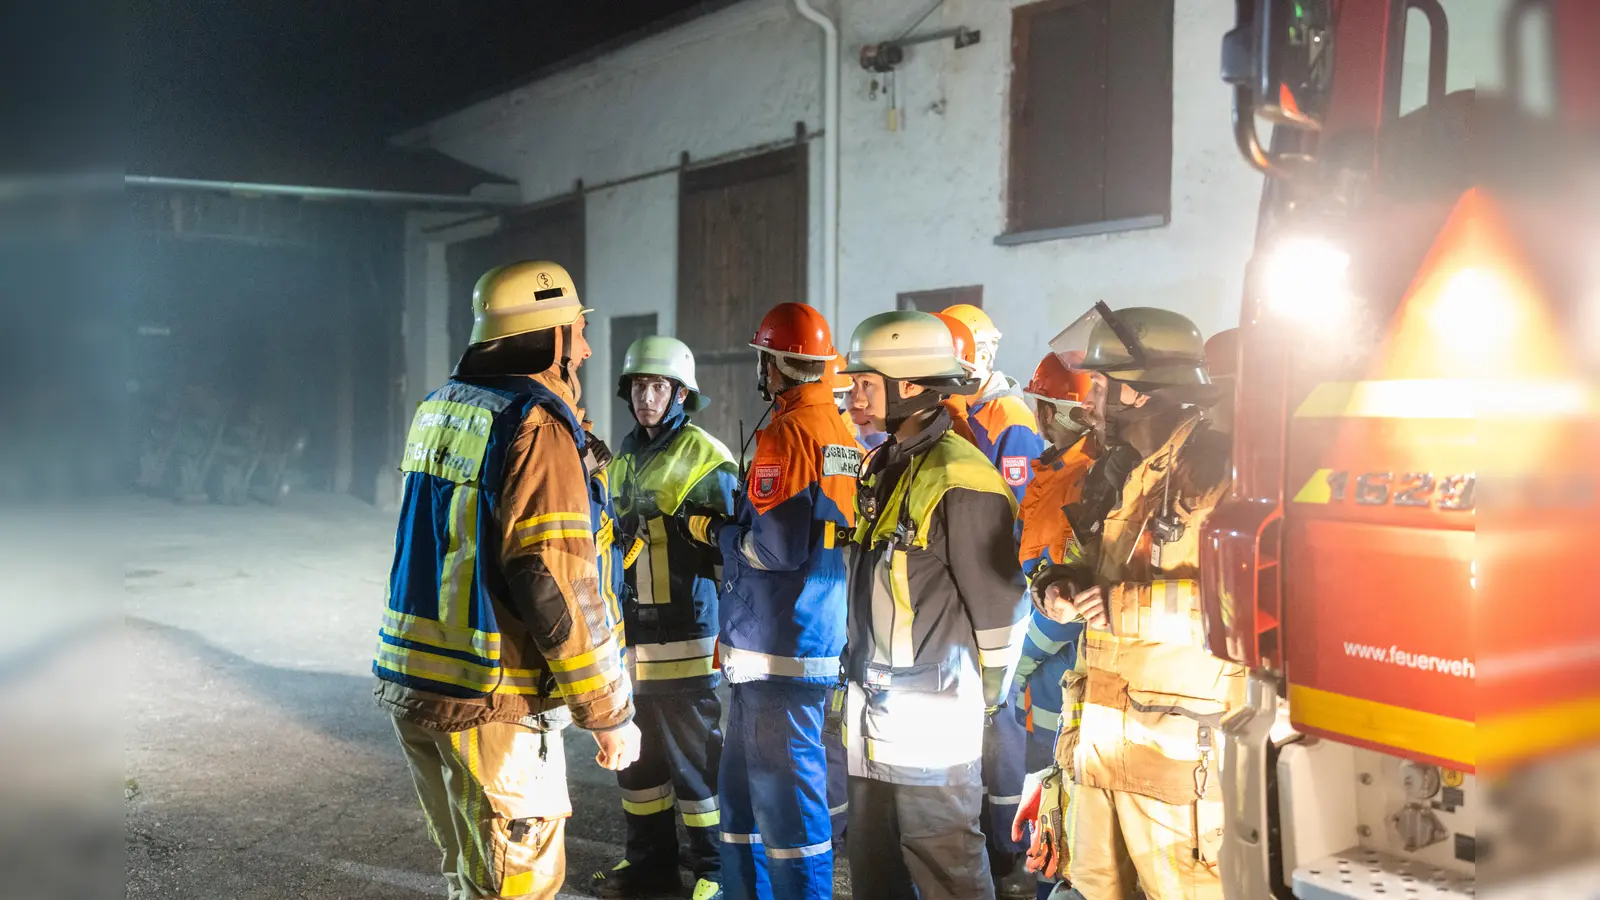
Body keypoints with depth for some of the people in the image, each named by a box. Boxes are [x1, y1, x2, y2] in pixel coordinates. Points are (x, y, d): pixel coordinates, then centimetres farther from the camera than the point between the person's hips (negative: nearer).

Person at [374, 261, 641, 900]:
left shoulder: (437, 408, 11)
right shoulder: (535, 425, -16)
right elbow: (556, 582, -20)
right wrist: (608, 712, -14)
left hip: (408, 681, 8)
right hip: (491, 704, -8)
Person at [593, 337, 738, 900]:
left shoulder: (706, 459, -9)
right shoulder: (624, 460, 13)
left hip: (686, 634, -7)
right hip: (629, 630, 7)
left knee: (695, 754, -1)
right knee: (634, 752, 14)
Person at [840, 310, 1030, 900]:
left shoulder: (960, 479, -17)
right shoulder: (884, 465, 13)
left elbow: (1000, 603, -16)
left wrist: (987, 696, -7)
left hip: (931, 712, -9)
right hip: (873, 704, 9)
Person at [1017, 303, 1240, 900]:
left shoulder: (1213, 469, -14)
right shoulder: (1114, 471, 15)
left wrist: (1132, 605, -23)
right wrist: (1064, 590, 5)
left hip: (1175, 737, -8)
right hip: (1100, 732, 8)